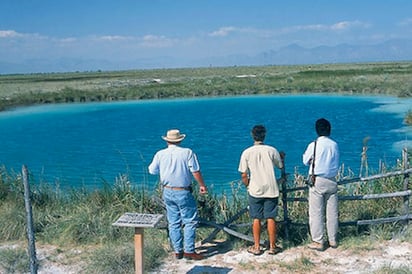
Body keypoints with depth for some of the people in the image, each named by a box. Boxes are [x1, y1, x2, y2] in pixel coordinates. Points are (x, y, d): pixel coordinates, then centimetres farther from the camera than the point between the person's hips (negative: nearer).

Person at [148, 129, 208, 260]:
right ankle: (189, 250, 2)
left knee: (173, 223, 11)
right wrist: (202, 185, 2)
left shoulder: (160, 154, 2)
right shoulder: (187, 152, -8)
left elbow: (152, 171, 10)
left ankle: (177, 251, 16)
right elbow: (196, 171, -9)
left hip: (168, 192, 4)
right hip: (183, 193, -4)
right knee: (190, 221, 4)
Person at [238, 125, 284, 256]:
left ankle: (256, 247, 13)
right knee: (271, 218, 6)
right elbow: (280, 166, 14)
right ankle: (272, 246, 13)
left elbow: (244, 175, -3)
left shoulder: (247, 152, -5)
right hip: (271, 190, 0)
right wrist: (282, 157, 34)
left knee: (256, 219, 8)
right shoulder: (272, 150, -3)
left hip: (255, 191, 0)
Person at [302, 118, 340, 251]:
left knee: (316, 213, 3)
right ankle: (333, 240, 19)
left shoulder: (313, 145, -10)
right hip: (332, 181, 4)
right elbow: (336, 164, 10)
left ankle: (318, 242, 6)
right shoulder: (334, 145, -1)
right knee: (332, 212, 11)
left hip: (317, 181, -3)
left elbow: (305, 161, 4)